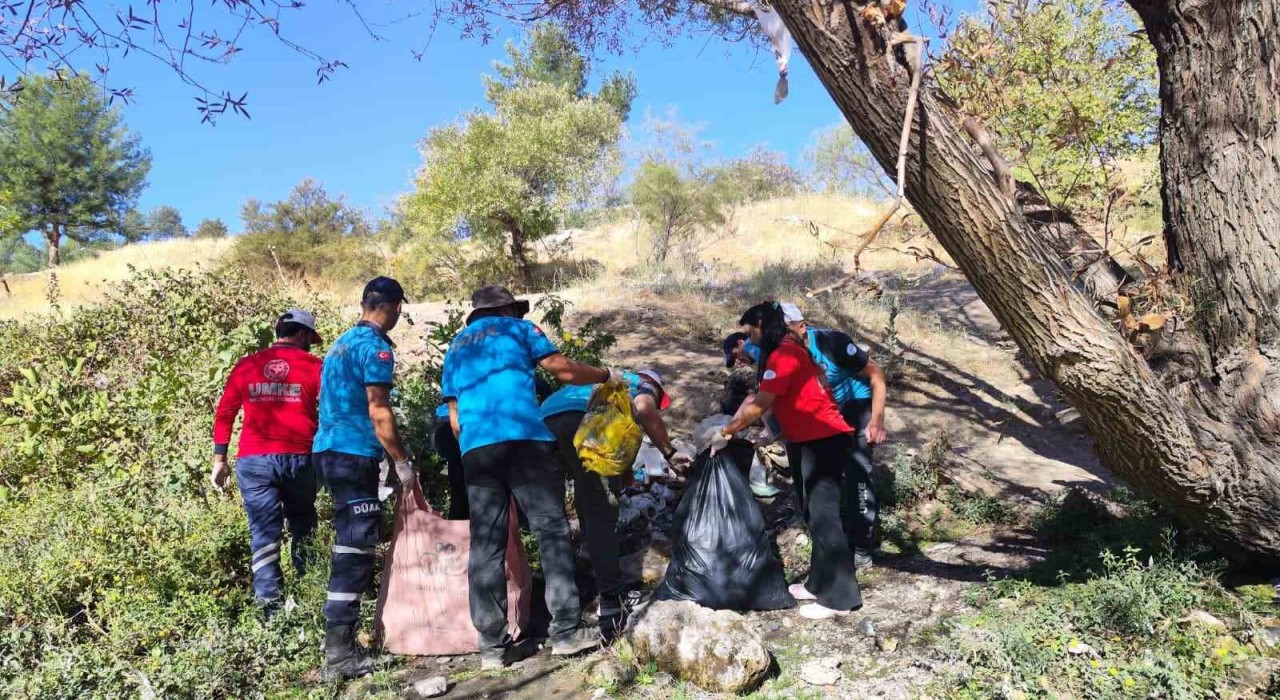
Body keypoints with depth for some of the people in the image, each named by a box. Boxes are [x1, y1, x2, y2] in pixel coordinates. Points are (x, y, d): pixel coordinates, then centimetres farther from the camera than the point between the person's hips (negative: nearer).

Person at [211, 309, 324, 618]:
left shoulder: (246, 365, 10)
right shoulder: (313, 366, 3)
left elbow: (224, 413, 10)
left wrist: (219, 459, 15)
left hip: (253, 461, 1)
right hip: (299, 458, -1)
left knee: (264, 534, 3)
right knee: (302, 526, 18)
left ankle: (272, 609, -2)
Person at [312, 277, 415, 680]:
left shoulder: (342, 343, 19)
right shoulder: (376, 346, -10)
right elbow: (377, 411, -16)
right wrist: (403, 461, -11)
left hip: (330, 449, 10)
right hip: (354, 454, -10)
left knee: (351, 546, 16)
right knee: (355, 550, -8)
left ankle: (342, 640, 23)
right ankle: (339, 652, -8)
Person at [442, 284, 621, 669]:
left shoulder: (455, 348, 28)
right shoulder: (517, 328, 14)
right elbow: (565, 371, 10)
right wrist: (606, 375, 25)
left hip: (474, 446, 5)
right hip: (523, 438, -4)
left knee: (485, 545, 3)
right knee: (552, 529, 0)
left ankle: (492, 645, 3)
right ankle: (566, 630, -3)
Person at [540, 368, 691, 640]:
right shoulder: (642, 385, 23)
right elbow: (644, 410, -3)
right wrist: (669, 452, 5)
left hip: (545, 421, 7)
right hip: (581, 422, -7)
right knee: (602, 512, -5)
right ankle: (612, 606, -10)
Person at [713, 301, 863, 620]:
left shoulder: (782, 355, -15)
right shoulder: (789, 351, 18)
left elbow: (759, 406, -16)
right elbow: (759, 397, 16)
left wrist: (725, 433, -7)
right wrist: (732, 424, 9)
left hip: (824, 440, -11)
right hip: (818, 439, 11)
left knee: (824, 515, -6)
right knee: (816, 513, 15)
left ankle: (839, 597, 0)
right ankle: (820, 584, 24)